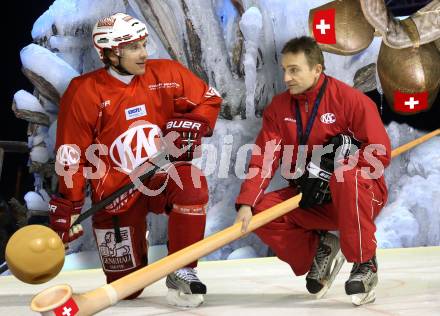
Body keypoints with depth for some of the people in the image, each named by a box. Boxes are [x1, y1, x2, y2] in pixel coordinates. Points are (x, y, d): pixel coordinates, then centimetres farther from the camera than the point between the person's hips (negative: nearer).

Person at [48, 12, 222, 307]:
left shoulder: (167, 74, -3)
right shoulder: (83, 92, -9)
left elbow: (210, 99, 7)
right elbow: (72, 154, -5)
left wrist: (192, 124, -12)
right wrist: (68, 205, -7)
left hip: (164, 175, 1)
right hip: (115, 189, -1)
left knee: (192, 183, -36)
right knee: (125, 287, 1)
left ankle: (182, 271, -16)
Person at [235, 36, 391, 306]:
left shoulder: (350, 99, -13)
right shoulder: (279, 107, 3)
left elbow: (380, 153, -16)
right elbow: (263, 159, -3)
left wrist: (333, 170, -23)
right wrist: (246, 204, -16)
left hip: (363, 193, -5)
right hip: (309, 199, 5)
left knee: (345, 179, -38)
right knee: (261, 211, -14)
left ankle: (365, 264, -18)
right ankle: (319, 250, 8)